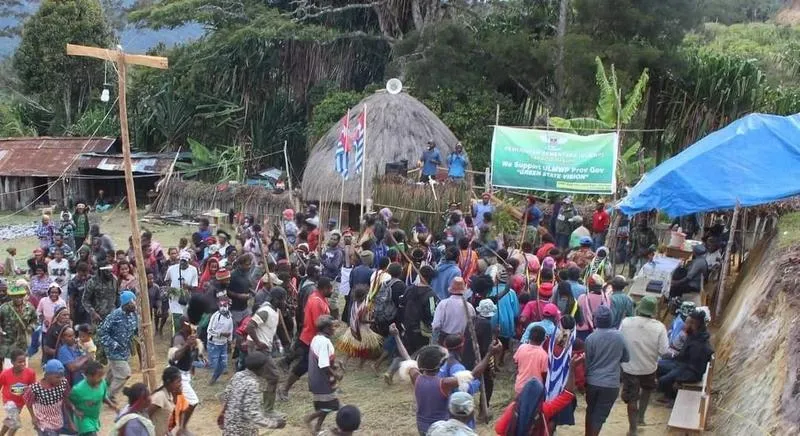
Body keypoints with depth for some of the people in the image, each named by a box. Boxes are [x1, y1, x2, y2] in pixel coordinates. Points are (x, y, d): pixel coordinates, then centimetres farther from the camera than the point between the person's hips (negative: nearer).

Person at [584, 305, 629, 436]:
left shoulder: (591, 338, -10)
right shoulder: (619, 336, -5)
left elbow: (586, 363, -2)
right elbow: (626, 358, 9)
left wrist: (583, 380, 13)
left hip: (592, 382, 1)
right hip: (611, 384, -1)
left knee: (590, 411, 21)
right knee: (599, 416, 5)